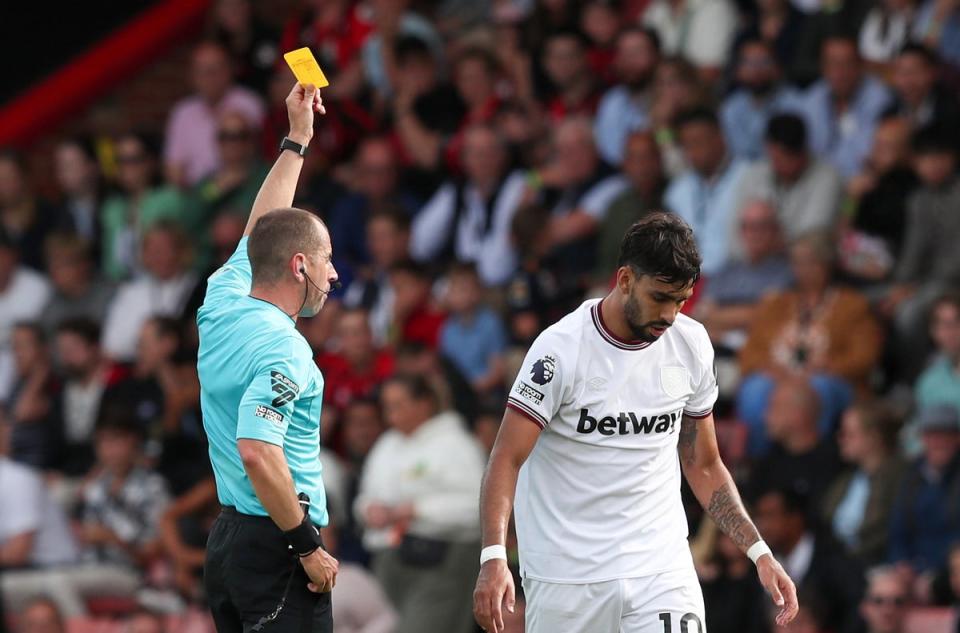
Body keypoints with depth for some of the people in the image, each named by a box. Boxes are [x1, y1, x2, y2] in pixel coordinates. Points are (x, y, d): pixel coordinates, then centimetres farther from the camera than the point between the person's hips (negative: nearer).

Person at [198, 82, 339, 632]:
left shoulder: (223, 304, 9)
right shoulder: (284, 349, -16)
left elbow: (260, 233, 27)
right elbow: (257, 451, -27)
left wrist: (298, 139, 32)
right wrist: (309, 546, -20)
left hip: (227, 539, 9)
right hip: (275, 547, -9)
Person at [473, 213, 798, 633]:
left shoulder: (692, 344, 4)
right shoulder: (561, 347, -12)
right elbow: (507, 460, -13)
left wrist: (759, 553, 6)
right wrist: (494, 556, -27)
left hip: (662, 568, 3)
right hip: (565, 578, -3)